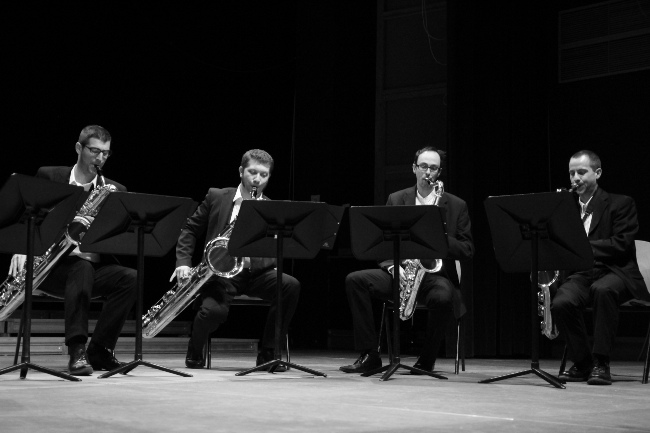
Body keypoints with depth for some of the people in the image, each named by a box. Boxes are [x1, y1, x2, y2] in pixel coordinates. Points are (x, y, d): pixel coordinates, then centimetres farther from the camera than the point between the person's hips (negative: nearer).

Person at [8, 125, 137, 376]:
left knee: (130, 278, -25)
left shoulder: (114, 191, 9)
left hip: (94, 265, 3)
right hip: (54, 264, -3)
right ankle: (77, 350, -33)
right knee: (82, 267, -35)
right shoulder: (49, 176, 4)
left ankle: (100, 350, -15)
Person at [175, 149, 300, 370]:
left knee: (291, 286, -26)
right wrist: (183, 262, -4)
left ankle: (267, 352, -9)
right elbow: (190, 230, 11)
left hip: (254, 271, 2)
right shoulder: (216, 197, 9)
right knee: (214, 310, -32)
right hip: (220, 271, -2)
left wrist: (251, 260, -17)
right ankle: (195, 351, 6)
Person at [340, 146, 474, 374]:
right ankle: (369, 355, -16)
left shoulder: (456, 206, 6)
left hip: (435, 272, -2)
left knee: (443, 297, -38)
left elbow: (467, 250, 3)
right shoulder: (396, 200, 11)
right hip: (400, 271, 3)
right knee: (355, 280, -21)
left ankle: (426, 361, -14)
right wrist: (393, 266, -12)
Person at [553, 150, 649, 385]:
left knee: (602, 289, -40)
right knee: (561, 302, -30)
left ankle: (600, 363, -28)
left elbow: (622, 244, -11)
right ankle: (582, 363, -8)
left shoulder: (621, 204, 4)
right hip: (580, 274, 3)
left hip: (615, 271, -3)